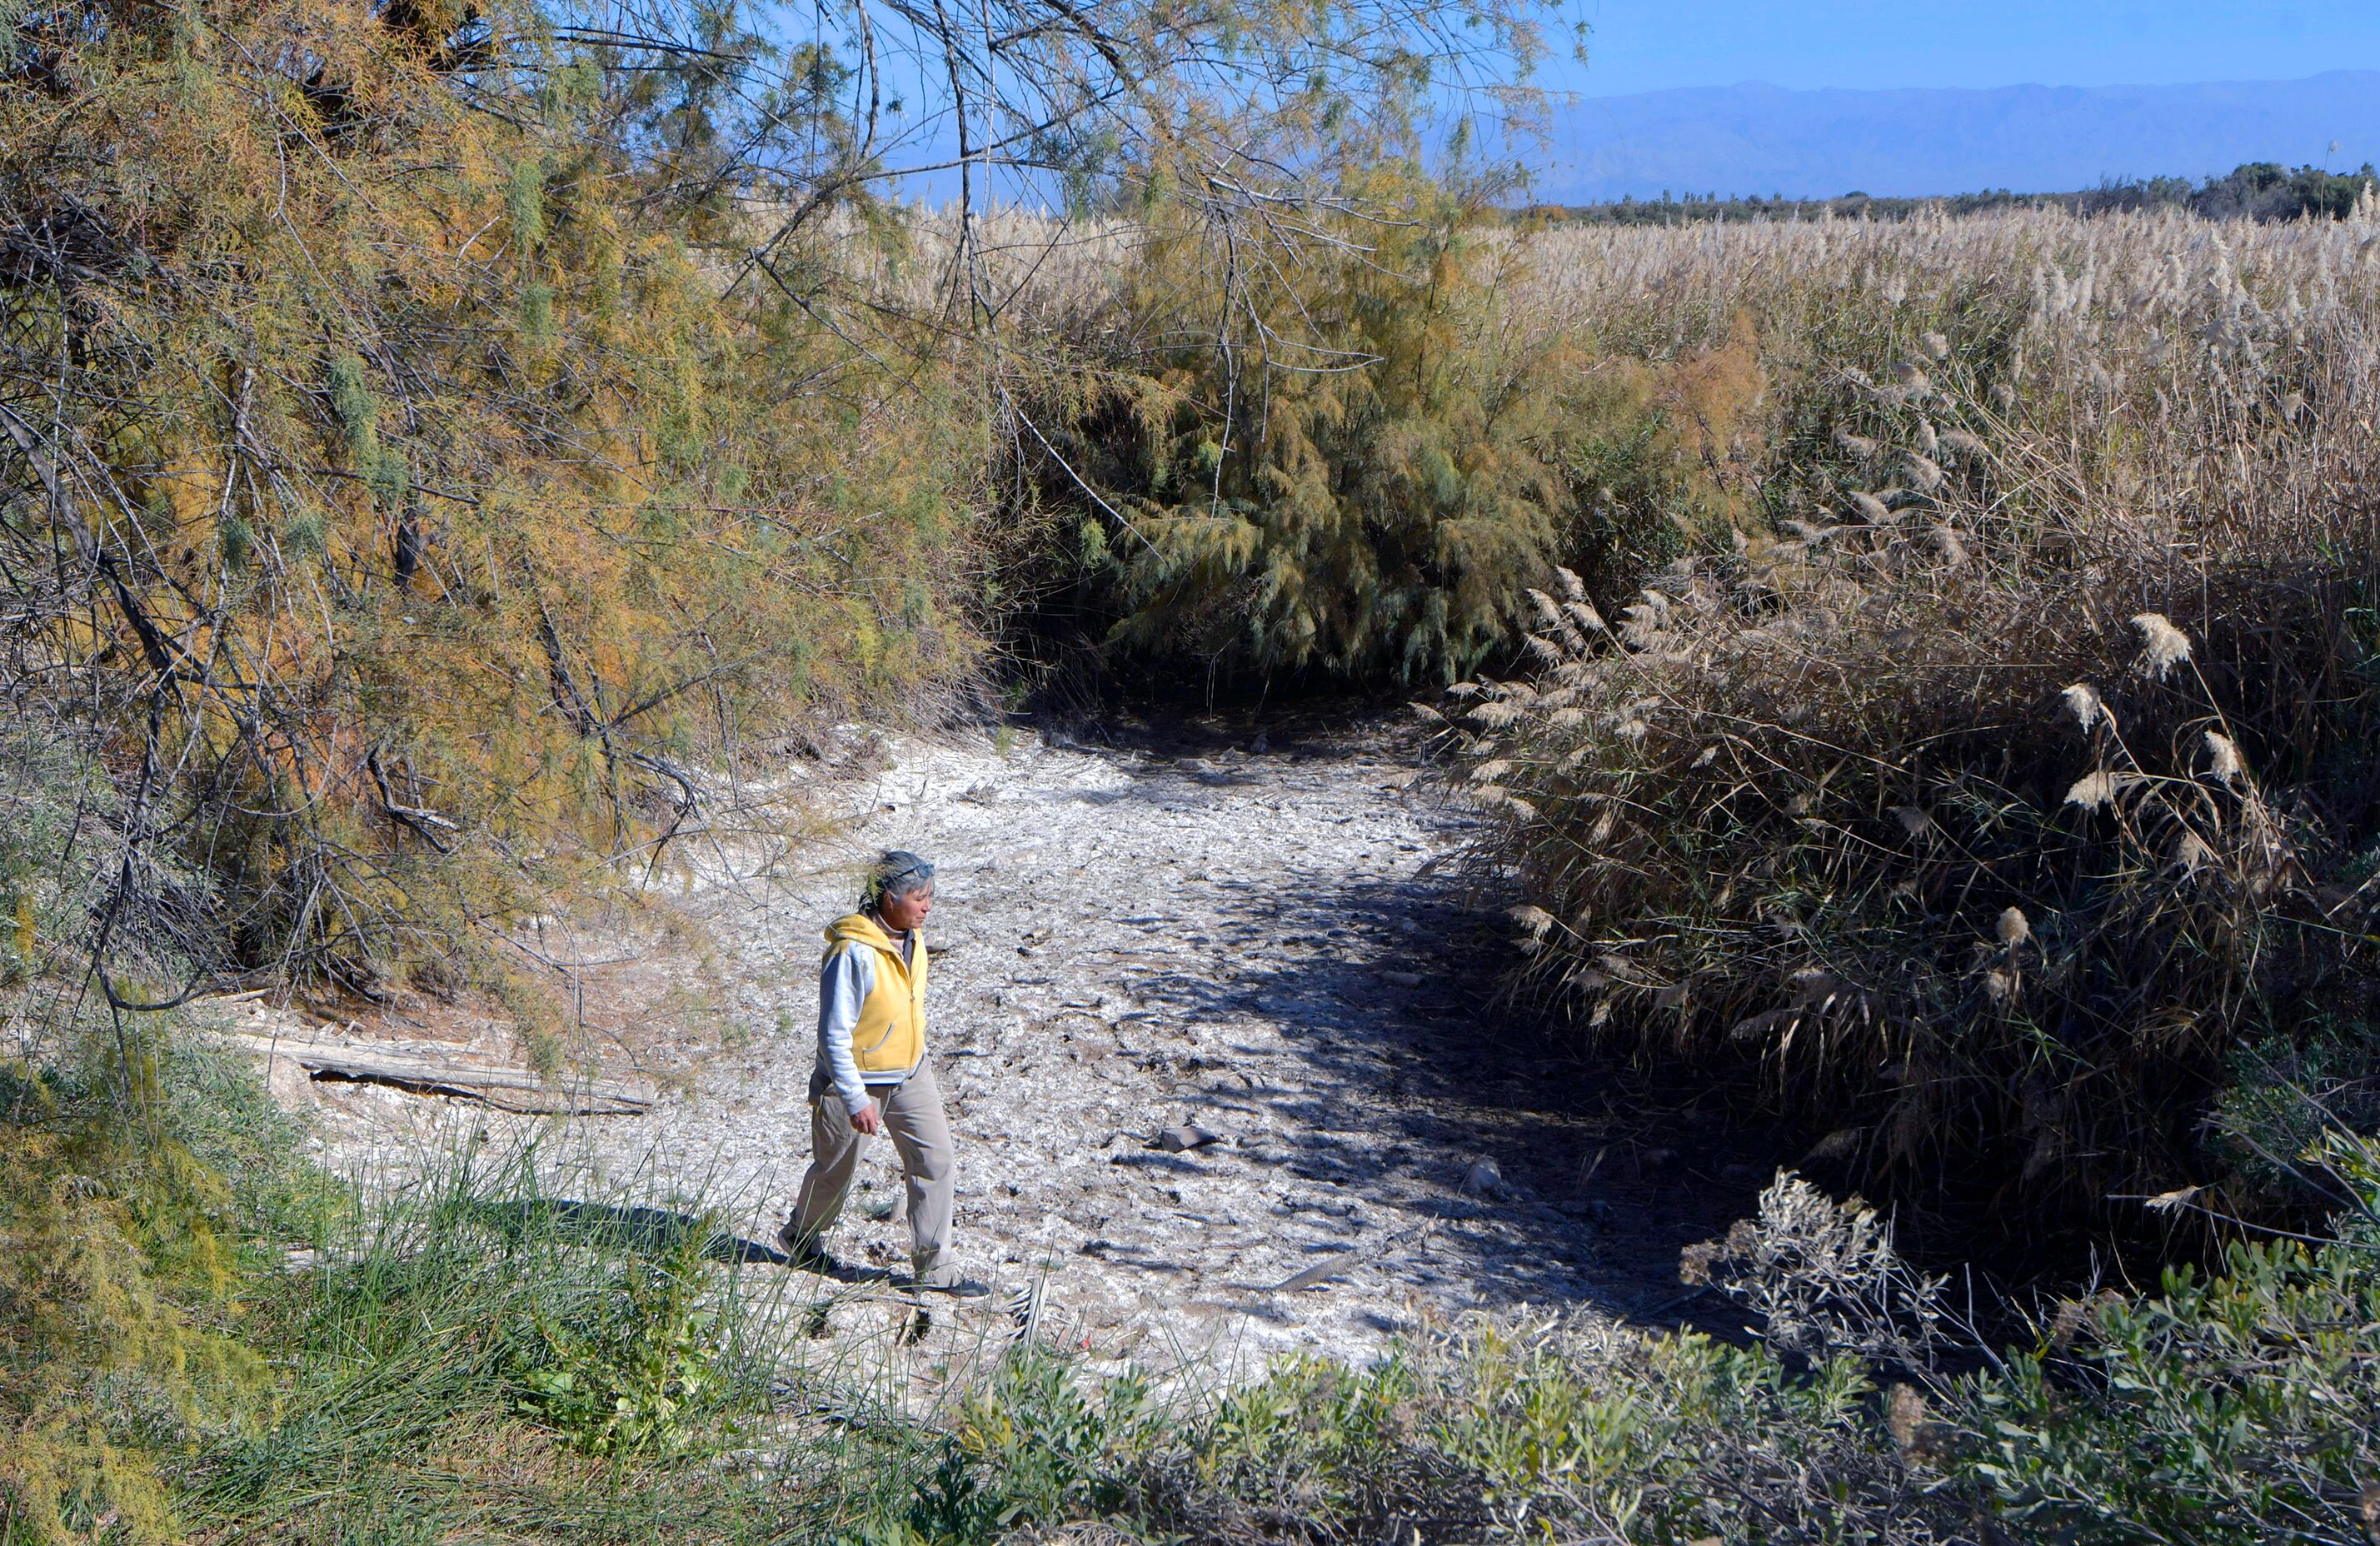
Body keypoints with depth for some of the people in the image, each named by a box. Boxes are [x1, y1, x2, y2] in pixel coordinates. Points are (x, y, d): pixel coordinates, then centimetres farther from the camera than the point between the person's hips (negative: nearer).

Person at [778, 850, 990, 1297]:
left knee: (937, 1162, -1)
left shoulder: (912, 938, -2)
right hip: (855, 1077, -7)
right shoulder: (854, 954, -28)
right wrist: (856, 1100, -26)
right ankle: (800, 1238, 43)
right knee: (835, 1170, 14)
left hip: (911, 1076, 7)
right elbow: (833, 1036, -25)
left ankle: (934, 1267, 9)